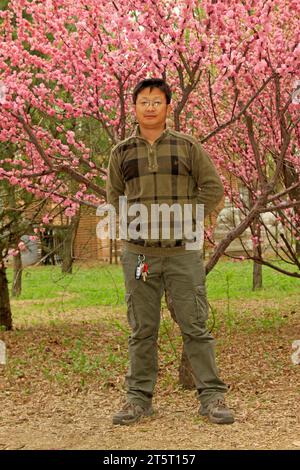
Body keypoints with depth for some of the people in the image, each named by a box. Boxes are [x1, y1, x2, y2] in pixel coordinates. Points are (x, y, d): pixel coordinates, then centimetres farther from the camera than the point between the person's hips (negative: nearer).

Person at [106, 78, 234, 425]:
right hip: (138, 253, 2)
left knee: (194, 325, 0)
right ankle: (139, 398, 15)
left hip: (183, 252, -2)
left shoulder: (188, 147, 4)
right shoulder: (121, 153, 9)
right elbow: (113, 196, 20)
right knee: (142, 330, 7)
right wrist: (133, 223, 6)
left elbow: (213, 187, 6)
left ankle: (212, 397, 6)